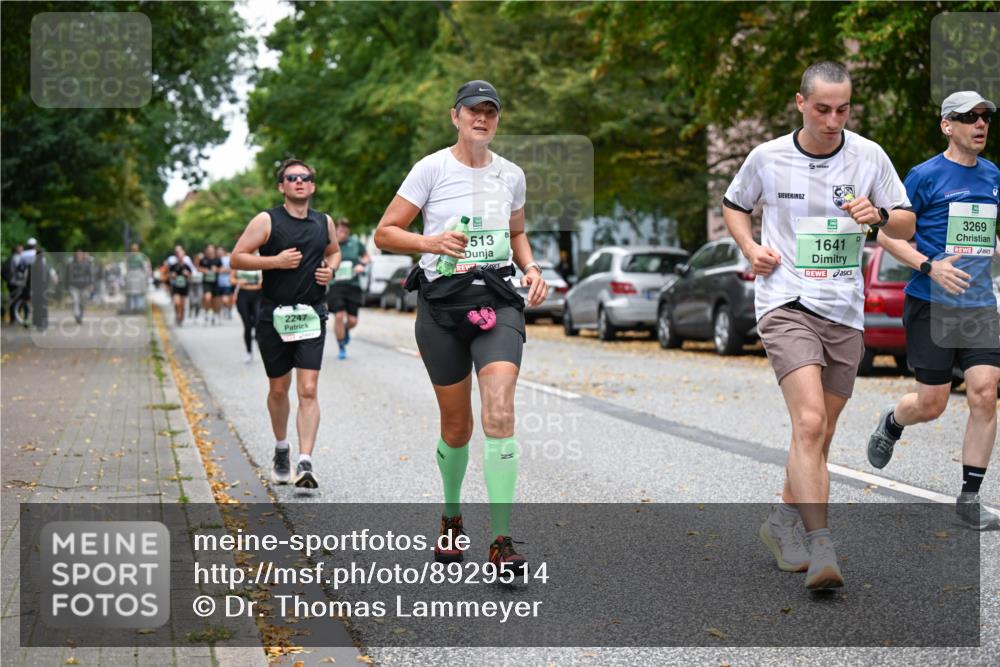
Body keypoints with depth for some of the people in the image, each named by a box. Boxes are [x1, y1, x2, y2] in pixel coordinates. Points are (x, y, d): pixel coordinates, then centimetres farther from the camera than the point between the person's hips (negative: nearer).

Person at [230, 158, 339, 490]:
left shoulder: (324, 222, 8)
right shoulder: (266, 221, -3)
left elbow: (334, 252, 27)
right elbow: (236, 258, -5)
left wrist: (330, 269, 5)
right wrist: (275, 261, -16)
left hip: (311, 316, 1)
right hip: (273, 316, -1)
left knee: (308, 390, -10)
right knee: (278, 389, 12)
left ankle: (305, 463, -14)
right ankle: (281, 450, 35)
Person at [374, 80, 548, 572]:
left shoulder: (511, 175, 10)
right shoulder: (432, 168, -1)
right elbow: (385, 233, -1)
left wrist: (531, 268, 7)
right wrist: (432, 243, -19)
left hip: (498, 301, 2)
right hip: (442, 303, -1)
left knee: (499, 411, -18)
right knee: (457, 426, 7)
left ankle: (502, 540, -18)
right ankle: (451, 516, 35)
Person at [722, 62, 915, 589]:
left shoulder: (869, 156, 3)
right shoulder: (767, 157, 0)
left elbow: (906, 226, 9)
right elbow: (733, 204, 17)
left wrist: (879, 215, -14)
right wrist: (750, 248, -1)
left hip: (845, 312, 4)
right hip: (786, 303, -3)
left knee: (819, 436, 12)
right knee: (809, 423, -21)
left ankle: (783, 521, 34)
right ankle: (821, 548, -23)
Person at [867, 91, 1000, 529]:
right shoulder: (925, 176, -6)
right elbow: (886, 233, -5)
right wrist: (930, 266, -16)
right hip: (931, 305, -4)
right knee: (931, 405, -1)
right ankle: (891, 424, 36)